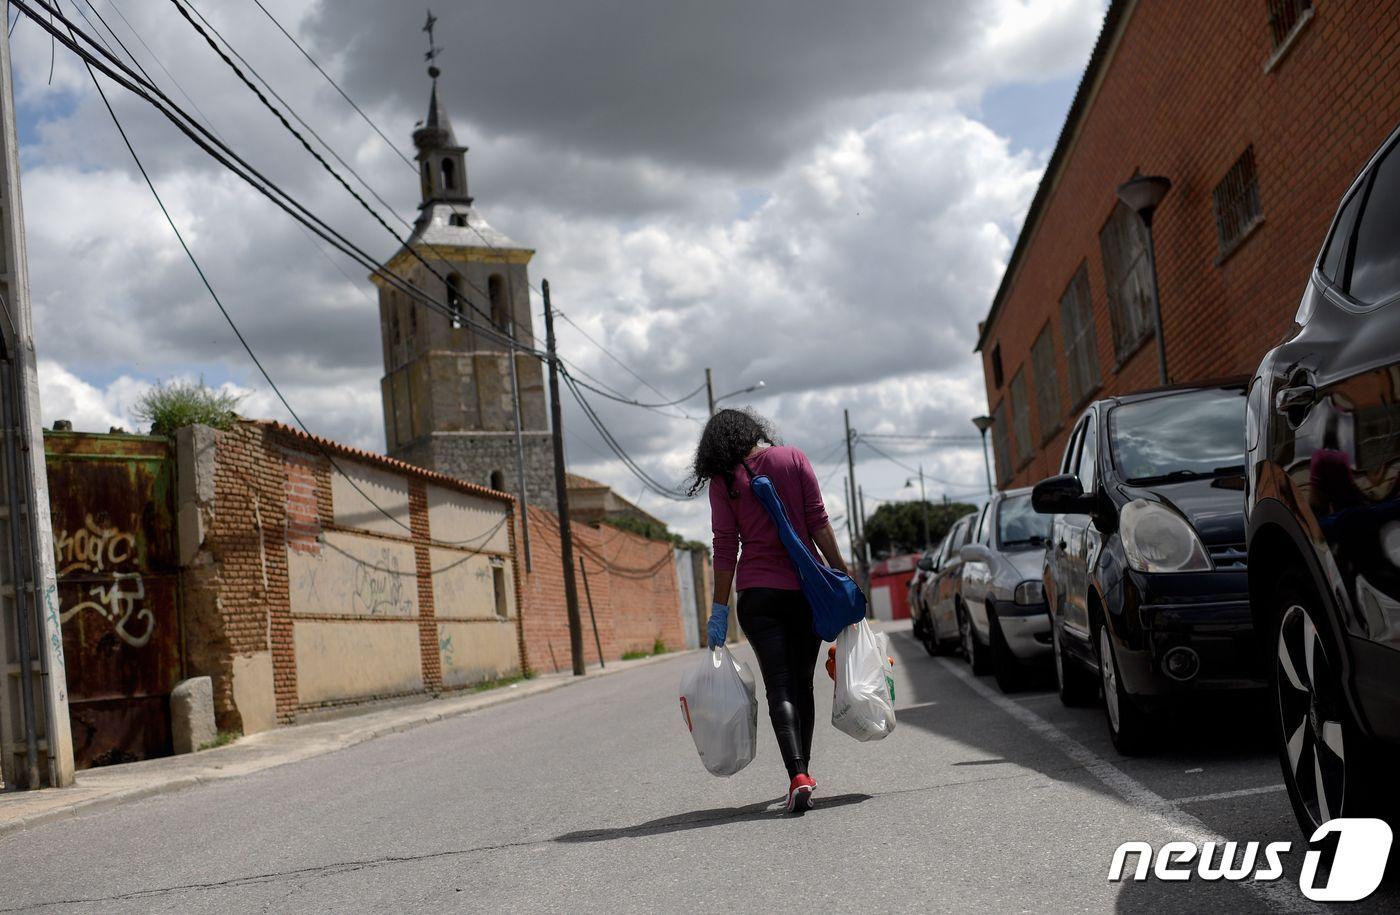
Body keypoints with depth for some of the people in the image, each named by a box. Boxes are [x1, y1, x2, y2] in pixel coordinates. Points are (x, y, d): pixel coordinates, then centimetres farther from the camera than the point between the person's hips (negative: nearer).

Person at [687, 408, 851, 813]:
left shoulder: (724, 481, 0)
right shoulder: (793, 458, 3)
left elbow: (726, 549, -3)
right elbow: (818, 523, -1)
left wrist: (720, 608, 1)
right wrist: (842, 574, 3)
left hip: (758, 595, -2)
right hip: (806, 587, 2)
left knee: (779, 687, -2)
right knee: (802, 683, 15)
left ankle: (797, 775, -19)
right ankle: (804, 772, 23)